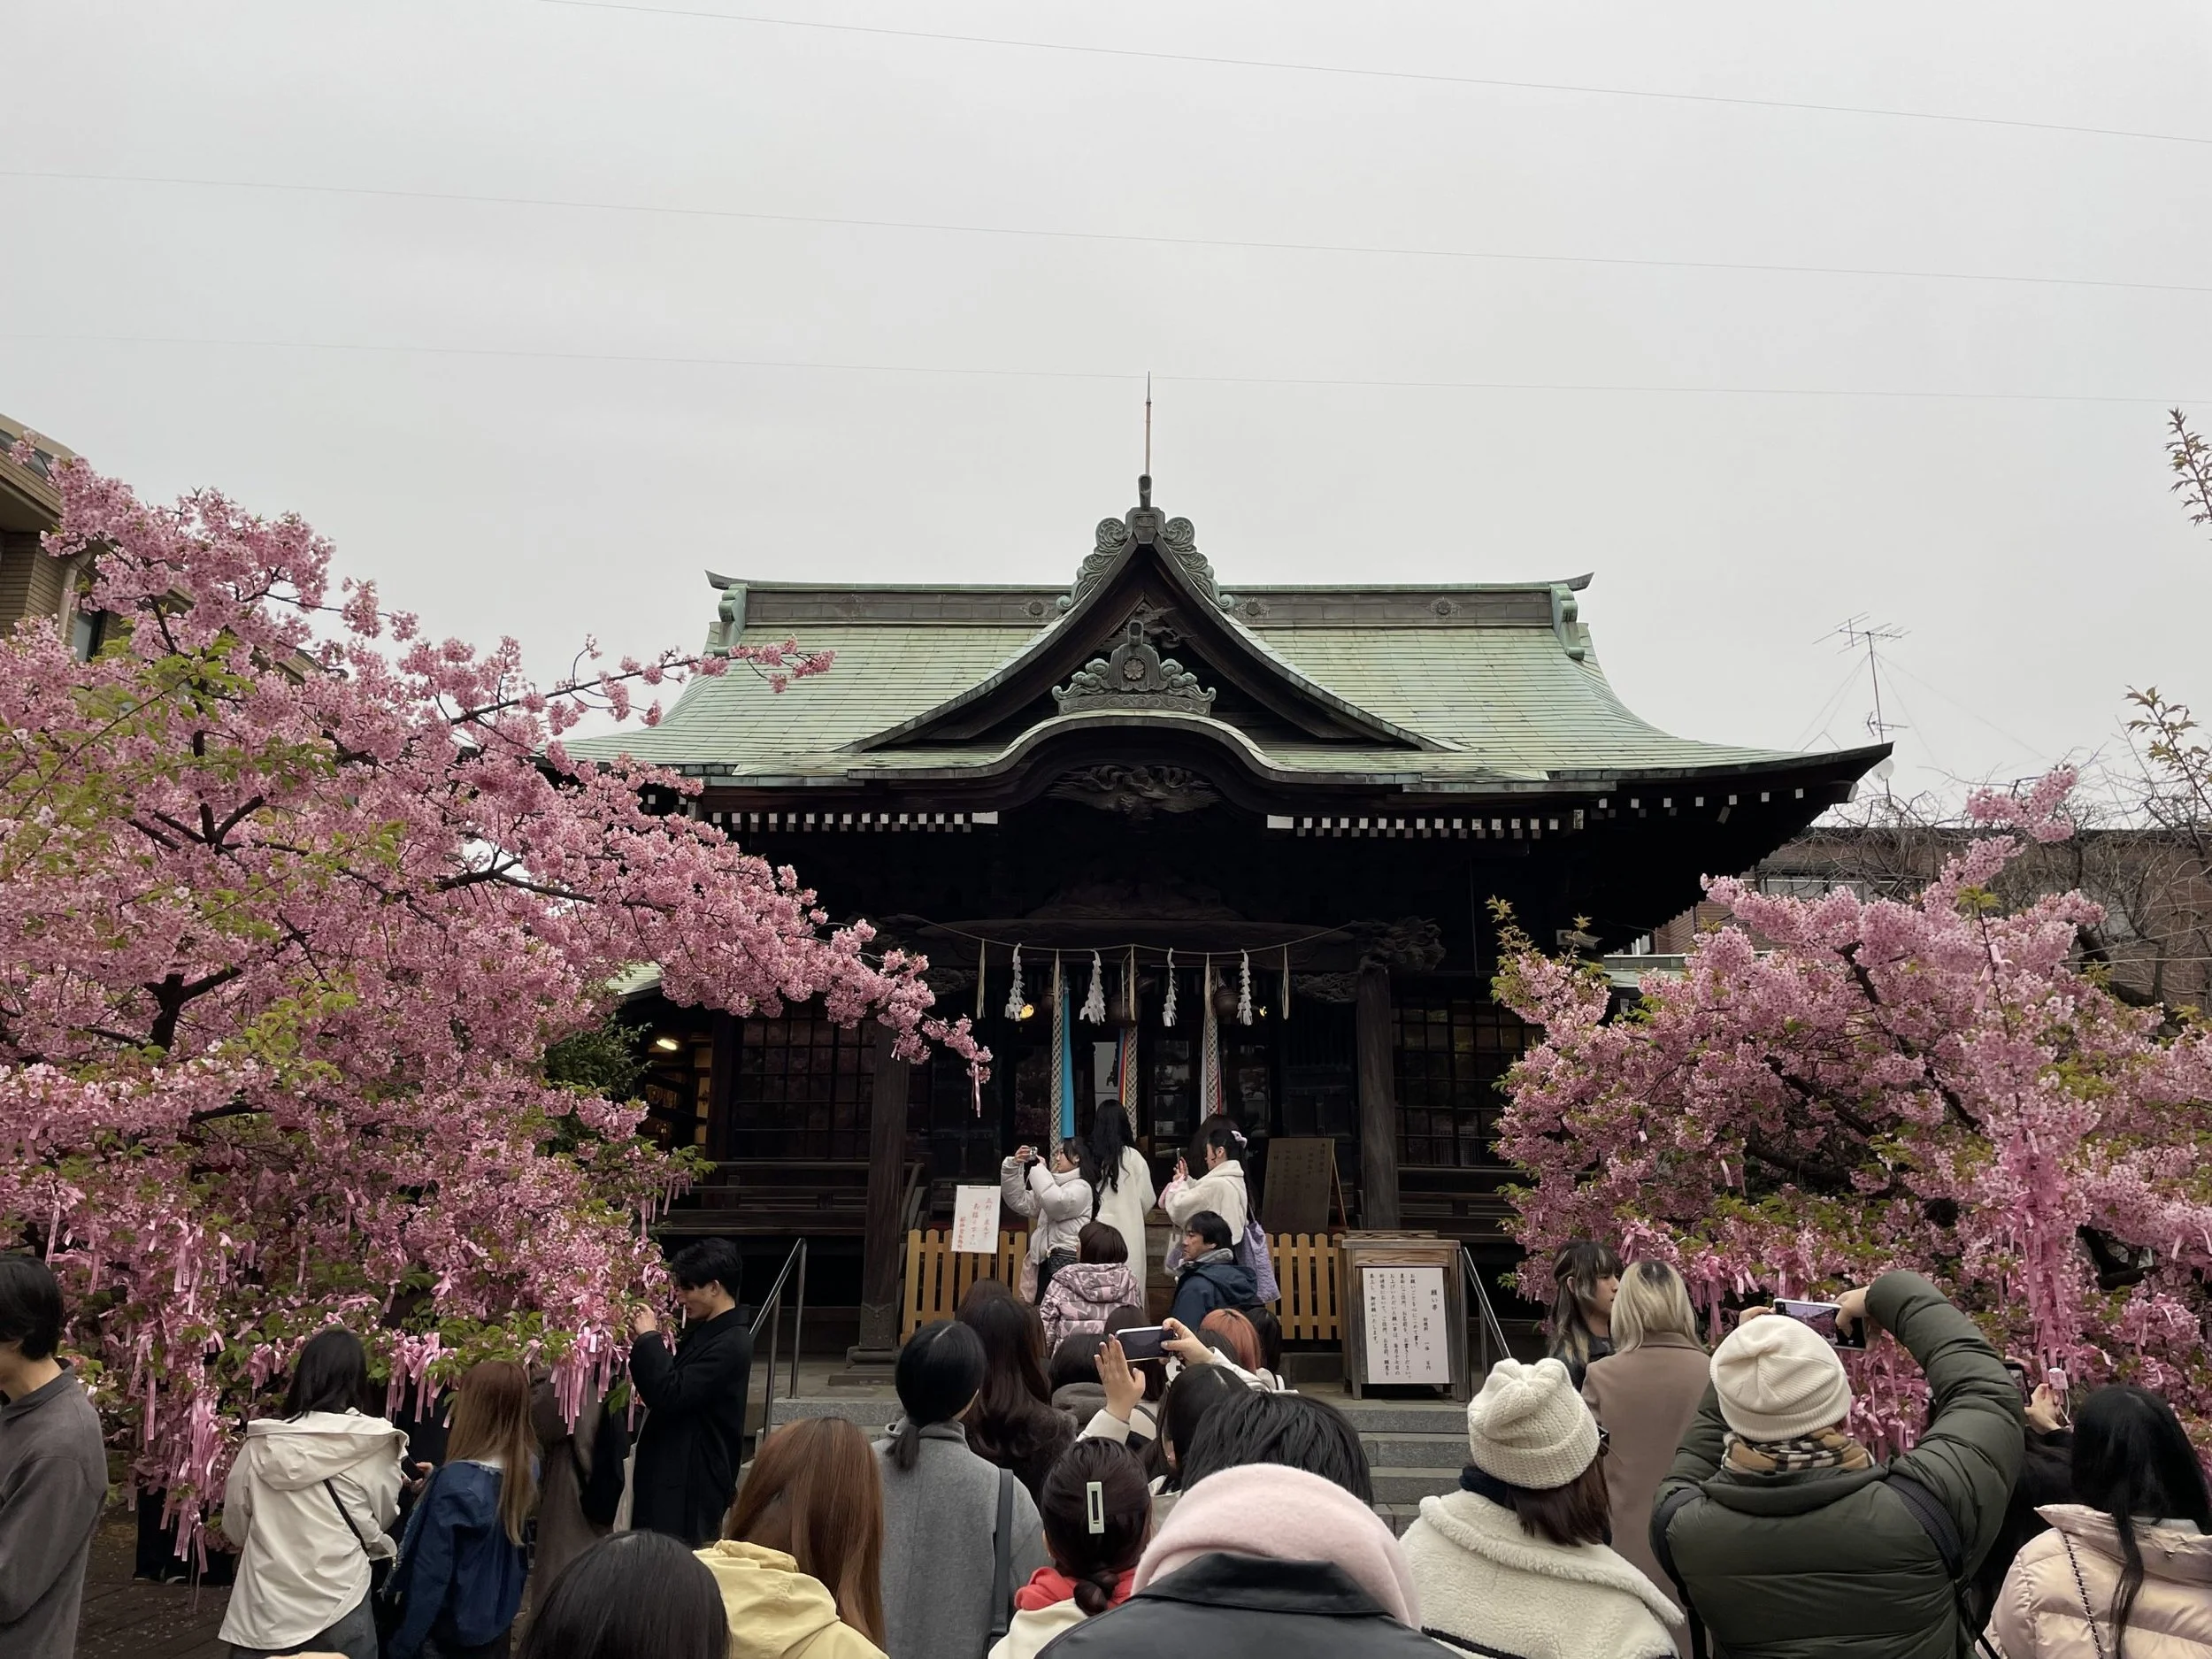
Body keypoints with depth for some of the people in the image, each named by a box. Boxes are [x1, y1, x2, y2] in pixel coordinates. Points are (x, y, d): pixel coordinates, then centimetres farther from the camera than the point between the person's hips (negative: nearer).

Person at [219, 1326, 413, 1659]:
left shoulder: (259, 1445, -6)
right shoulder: (374, 1447, -12)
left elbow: (235, 1527, 7)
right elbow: (381, 1522, 3)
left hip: (264, 1613, 2)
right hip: (339, 1612, -2)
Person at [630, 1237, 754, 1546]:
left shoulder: (731, 1344, -19)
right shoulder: (705, 1332, 13)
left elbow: (671, 1395, -23)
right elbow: (676, 1384, 18)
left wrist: (649, 1338, -15)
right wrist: (649, 1343, 6)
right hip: (672, 1471, 9)